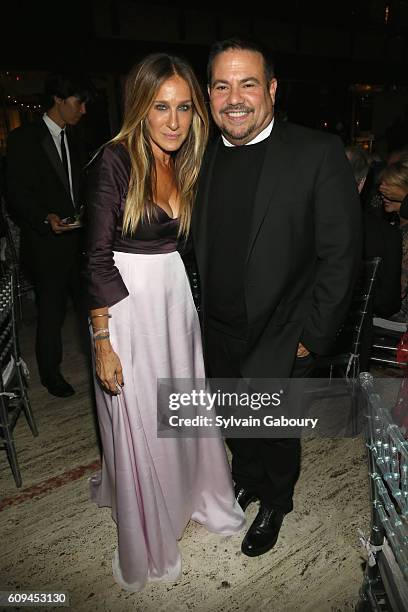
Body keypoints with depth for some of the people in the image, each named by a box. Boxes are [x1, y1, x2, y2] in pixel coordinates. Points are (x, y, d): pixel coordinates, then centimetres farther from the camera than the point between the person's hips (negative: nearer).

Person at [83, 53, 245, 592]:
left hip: (177, 295, 6)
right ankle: (143, 544, 34)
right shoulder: (115, 161, -13)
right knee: (136, 421, 8)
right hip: (126, 302, -6)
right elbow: (97, 257, -15)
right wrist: (103, 342, -16)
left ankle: (193, 495, 45)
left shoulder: (186, 164, 8)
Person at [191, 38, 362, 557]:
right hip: (217, 332, 5)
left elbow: (341, 253, -14)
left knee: (274, 426, 12)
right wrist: (194, 314, 5)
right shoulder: (202, 157, 1)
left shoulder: (319, 153, -14)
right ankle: (246, 478, 53)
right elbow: (195, 245, 8)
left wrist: (311, 334, -14)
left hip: (279, 336, -4)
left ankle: (275, 503, 44)